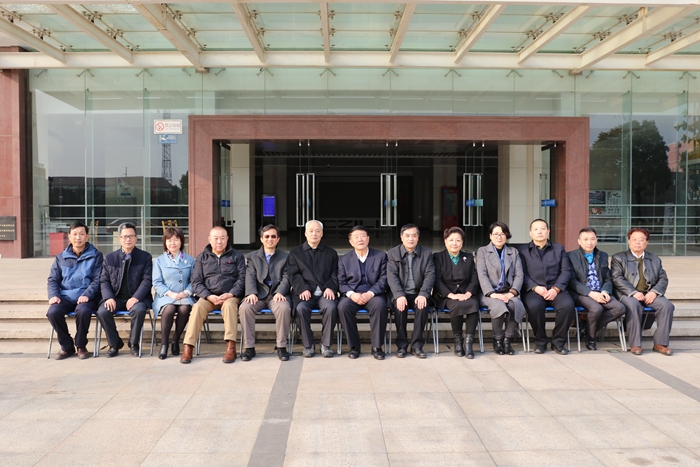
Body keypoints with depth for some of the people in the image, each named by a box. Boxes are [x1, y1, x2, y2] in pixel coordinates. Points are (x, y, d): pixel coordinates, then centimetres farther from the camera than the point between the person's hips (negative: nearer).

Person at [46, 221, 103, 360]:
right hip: (65, 296, 3)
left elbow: (97, 279, -1)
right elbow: (53, 279, 13)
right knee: (52, 312, -27)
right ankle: (67, 346, -4)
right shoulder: (61, 257, 16)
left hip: (86, 297, -3)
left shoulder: (95, 256, 7)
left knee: (83, 311, -36)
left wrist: (86, 295, -17)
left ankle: (81, 346, -9)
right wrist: (53, 295, -6)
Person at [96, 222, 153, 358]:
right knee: (102, 312, -27)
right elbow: (104, 280, 8)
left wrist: (136, 298, -19)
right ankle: (114, 344, -3)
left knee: (139, 310, -34)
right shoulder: (110, 258, 11)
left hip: (136, 298, -2)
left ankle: (133, 344, -9)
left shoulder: (145, 257, 4)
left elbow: (147, 280, -4)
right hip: (116, 298, 2)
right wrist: (109, 297, -12)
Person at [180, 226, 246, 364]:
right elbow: (196, 282, 7)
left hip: (230, 296, -1)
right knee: (198, 307, -29)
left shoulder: (236, 256, 12)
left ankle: (231, 347, -37)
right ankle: (187, 348, -29)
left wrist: (230, 294, -14)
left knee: (229, 305, -35)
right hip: (208, 297, 2)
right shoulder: (202, 257, 15)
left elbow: (242, 278, 3)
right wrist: (208, 296, -11)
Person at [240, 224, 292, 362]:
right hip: (258, 294, 1)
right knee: (245, 307, -30)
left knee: (284, 308, -34)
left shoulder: (285, 257, 15)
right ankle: (249, 347, -19)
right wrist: (251, 293, -16)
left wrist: (280, 292, -17)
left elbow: (286, 278, 4)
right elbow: (250, 277, 4)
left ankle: (281, 346, -21)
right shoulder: (252, 257, 18)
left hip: (277, 294, -1)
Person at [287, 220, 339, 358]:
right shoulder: (295, 252, 16)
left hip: (325, 292, 1)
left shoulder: (331, 253, 21)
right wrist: (303, 289, -14)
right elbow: (294, 274, 4)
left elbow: (335, 274, 10)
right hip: (305, 292, 0)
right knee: (301, 308, -33)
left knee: (331, 307, -32)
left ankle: (326, 344, -15)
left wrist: (330, 288, -10)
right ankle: (308, 345, -15)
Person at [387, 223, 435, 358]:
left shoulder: (427, 253, 7)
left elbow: (430, 275, -3)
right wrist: (399, 295, -23)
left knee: (423, 305, -31)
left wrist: (423, 294, -20)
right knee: (399, 306, -32)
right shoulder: (393, 253, 4)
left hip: (418, 294, 1)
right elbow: (392, 276, -7)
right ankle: (402, 345, -17)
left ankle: (417, 345, -18)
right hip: (400, 294, -1)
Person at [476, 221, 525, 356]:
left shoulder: (514, 252, 21)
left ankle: (508, 339, -16)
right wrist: (492, 294, -17)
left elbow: (519, 275, 9)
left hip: (508, 293, 2)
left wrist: (512, 292, -10)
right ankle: (497, 340, -12)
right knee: (499, 306, -35)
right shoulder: (482, 251, 13)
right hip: (489, 293, -2)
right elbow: (482, 275, -1)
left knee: (516, 304, -33)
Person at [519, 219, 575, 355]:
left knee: (568, 305, -30)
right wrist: (535, 287, -15)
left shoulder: (559, 249, 18)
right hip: (533, 290, -2)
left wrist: (555, 289, -9)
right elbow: (522, 274, 1)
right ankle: (540, 341, -12)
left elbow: (566, 271, 7)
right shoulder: (523, 250, 12)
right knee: (534, 305, -35)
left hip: (555, 289, 2)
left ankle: (558, 341, -8)